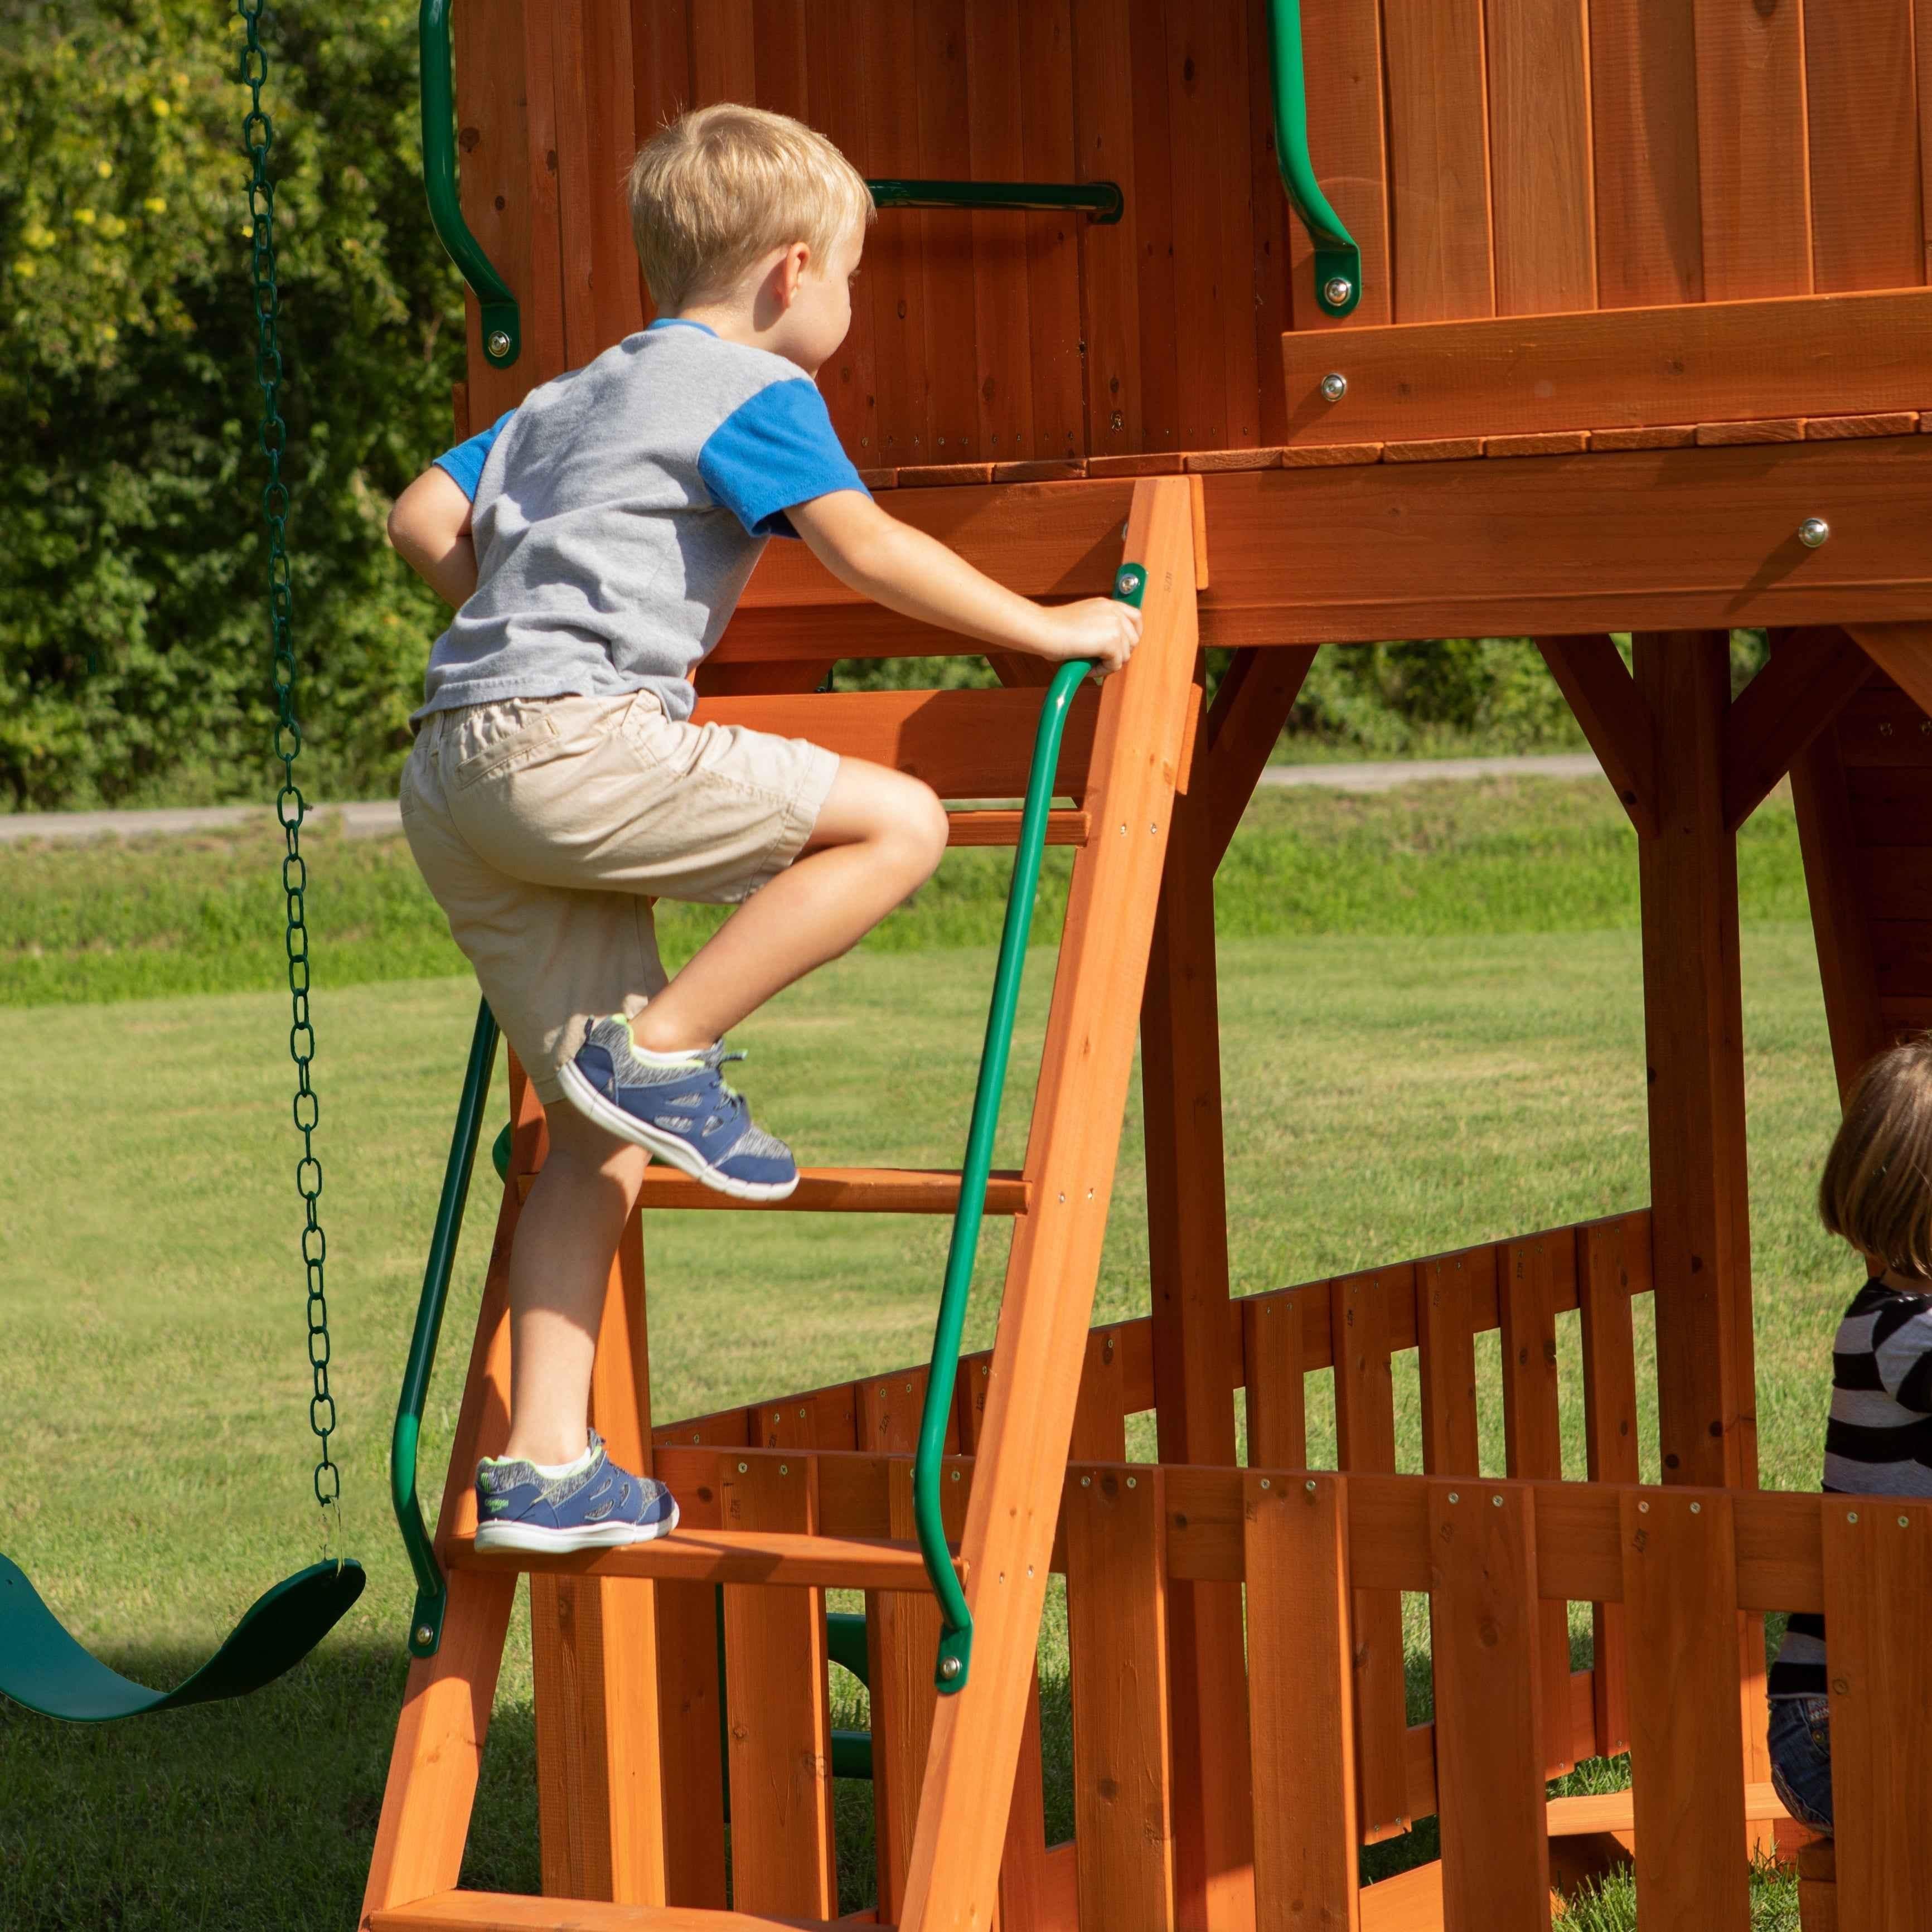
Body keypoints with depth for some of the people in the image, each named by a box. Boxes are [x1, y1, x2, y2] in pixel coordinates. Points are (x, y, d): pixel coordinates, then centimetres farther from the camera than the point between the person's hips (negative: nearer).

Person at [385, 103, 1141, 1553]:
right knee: (896, 822, -11)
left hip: (455, 777, 9)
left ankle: (544, 1466, 7)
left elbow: (422, 518, 29)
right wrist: (1046, 630, 0)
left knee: (601, 1141, 11)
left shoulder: (568, 398, 28)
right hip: (576, 741, -9)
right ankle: (660, 1049, -11)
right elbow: (869, 549, -9)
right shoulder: (756, 391, 3)